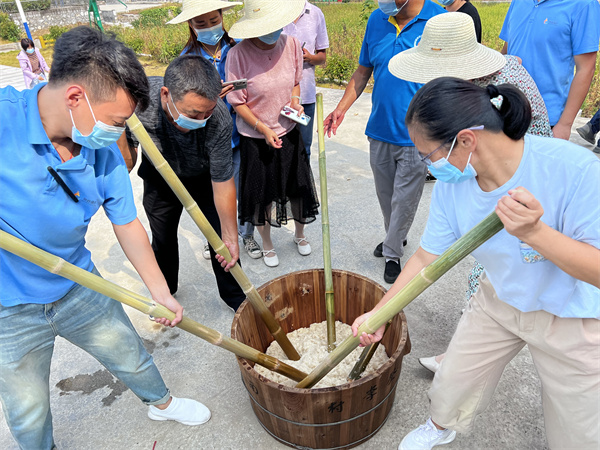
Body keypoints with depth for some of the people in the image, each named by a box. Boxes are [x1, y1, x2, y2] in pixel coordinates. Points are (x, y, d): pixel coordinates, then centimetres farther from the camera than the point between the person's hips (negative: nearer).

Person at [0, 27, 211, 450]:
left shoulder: (104, 152, -11)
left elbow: (127, 224, -3)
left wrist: (161, 293, -3)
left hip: (79, 288, 4)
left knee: (131, 355, 23)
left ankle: (162, 402, 52)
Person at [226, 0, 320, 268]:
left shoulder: (291, 45, -6)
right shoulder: (238, 55, -19)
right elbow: (237, 102, -13)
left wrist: (295, 102, -9)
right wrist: (264, 129, -19)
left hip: (288, 133, 4)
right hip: (256, 139, -3)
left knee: (298, 186, 15)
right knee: (261, 194, 11)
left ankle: (299, 234, 43)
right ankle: (267, 244, 36)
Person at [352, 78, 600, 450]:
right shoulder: (451, 185, -18)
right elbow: (427, 258, -8)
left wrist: (535, 232, -45)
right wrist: (378, 314, -8)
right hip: (499, 301, 4)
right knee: (454, 378, 17)